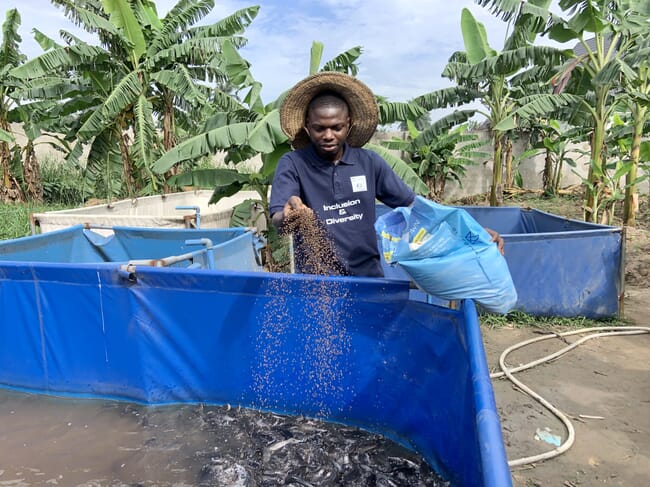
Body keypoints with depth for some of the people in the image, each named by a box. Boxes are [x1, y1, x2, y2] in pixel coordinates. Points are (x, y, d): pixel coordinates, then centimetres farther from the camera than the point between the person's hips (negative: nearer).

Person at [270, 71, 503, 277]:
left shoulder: (369, 162, 1)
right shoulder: (293, 164, -6)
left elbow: (413, 204, 4)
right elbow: (277, 221, -19)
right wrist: (287, 217, -43)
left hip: (369, 277, 2)